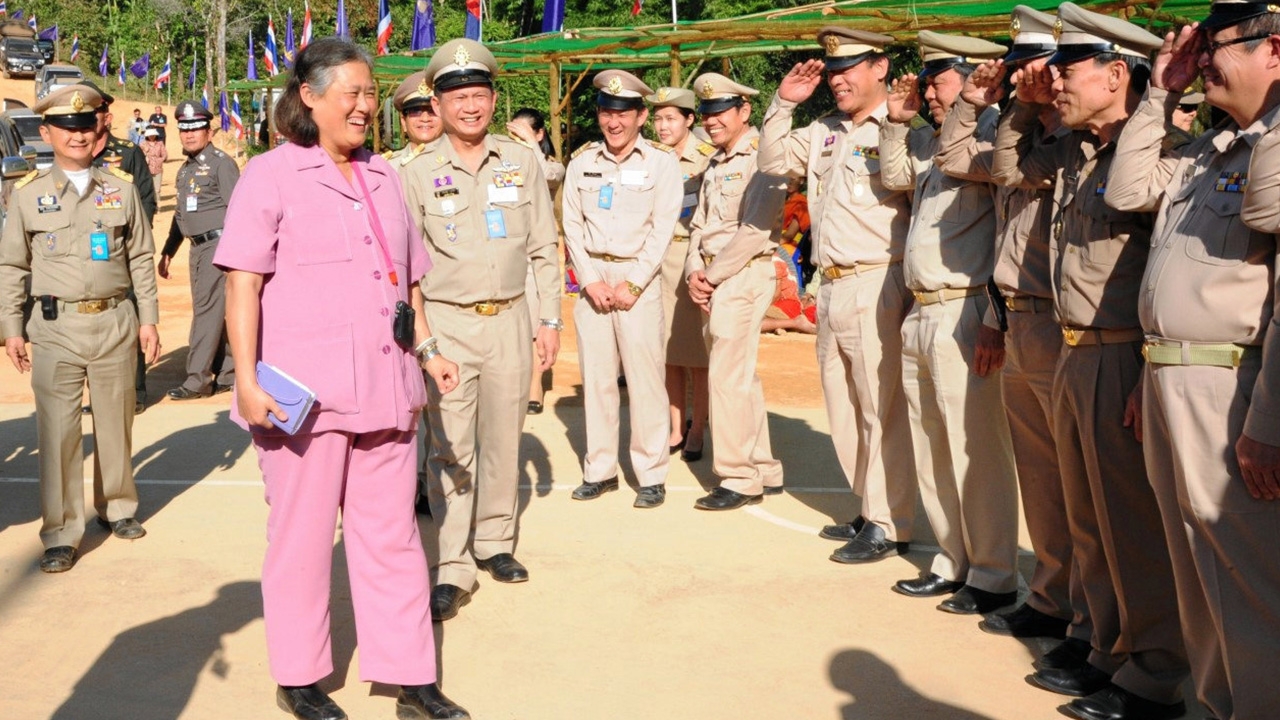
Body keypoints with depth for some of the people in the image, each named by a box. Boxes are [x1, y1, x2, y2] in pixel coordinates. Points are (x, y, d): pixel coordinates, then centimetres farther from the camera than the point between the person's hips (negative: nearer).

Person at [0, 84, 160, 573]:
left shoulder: (121, 190, 7)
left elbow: (141, 259, 10)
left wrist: (148, 320, 6)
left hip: (115, 323, 1)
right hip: (57, 327, -1)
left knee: (116, 423, 11)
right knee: (57, 432, -3)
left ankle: (117, 506, 31)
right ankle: (60, 535, 5)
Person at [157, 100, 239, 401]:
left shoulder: (222, 163, -7)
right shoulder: (184, 170, 18)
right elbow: (179, 215, 25)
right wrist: (167, 252, 24)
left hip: (219, 244, -8)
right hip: (197, 248, 8)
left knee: (206, 310, -9)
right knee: (211, 311, 11)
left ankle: (197, 379, -6)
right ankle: (228, 374, 18)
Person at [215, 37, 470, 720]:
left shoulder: (382, 177, 15)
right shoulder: (271, 175, -3)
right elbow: (243, 283, -8)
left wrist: (427, 348, 16)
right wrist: (247, 380, -14)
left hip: (385, 390, 5)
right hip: (304, 395, -5)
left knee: (392, 535, 10)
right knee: (302, 536, 8)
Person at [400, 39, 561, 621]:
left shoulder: (522, 163, 5)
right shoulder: (419, 175, 0)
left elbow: (544, 250, 8)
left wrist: (550, 320, 5)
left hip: (510, 319, 2)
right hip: (448, 322, -2)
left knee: (503, 438, 10)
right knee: (451, 447, -4)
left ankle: (493, 542, 25)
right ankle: (453, 568, 1)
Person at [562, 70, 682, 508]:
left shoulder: (661, 161, 1)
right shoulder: (582, 161, 9)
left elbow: (662, 229, -4)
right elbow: (572, 225, 7)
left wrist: (632, 285, -10)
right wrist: (591, 281, -4)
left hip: (637, 275, -3)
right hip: (591, 277, 3)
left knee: (645, 376, -5)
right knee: (595, 375, 6)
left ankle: (652, 475, 3)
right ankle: (600, 469, 15)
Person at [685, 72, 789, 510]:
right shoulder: (716, 164, 18)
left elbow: (755, 229, -18)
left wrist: (713, 276, -12)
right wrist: (694, 272, 1)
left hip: (744, 277, -9)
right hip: (713, 281, 9)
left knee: (728, 378, -9)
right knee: (741, 379, 12)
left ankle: (739, 479, 1)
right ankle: (765, 472, 22)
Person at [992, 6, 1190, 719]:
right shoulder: (1073, 152, 12)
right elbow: (1008, 167, 28)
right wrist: (1023, 106, 18)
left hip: (1124, 359, -9)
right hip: (1074, 356, 9)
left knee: (1134, 526, 1)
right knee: (1089, 522, 17)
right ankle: (1112, 651, 31)